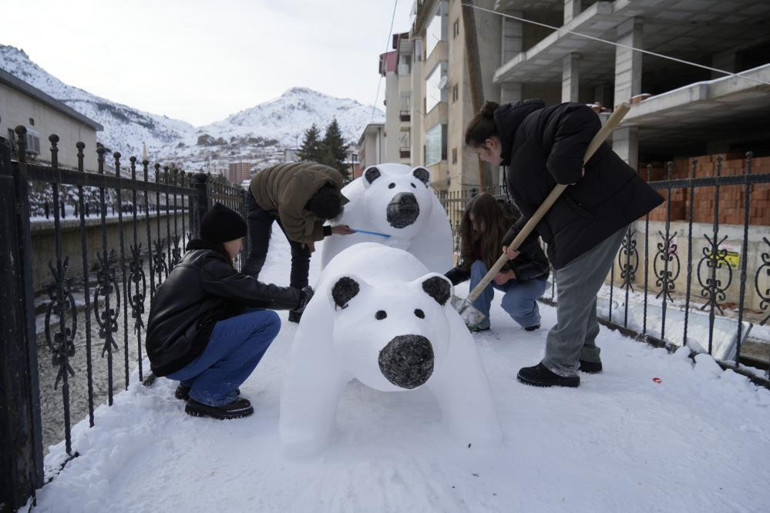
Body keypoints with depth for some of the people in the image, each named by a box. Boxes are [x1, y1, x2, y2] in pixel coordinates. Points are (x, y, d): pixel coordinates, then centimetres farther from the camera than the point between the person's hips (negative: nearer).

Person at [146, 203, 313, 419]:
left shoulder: (196, 259, 16)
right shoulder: (208, 265, -13)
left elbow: (243, 297, 15)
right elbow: (258, 293, -15)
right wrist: (301, 297, 0)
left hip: (167, 350, 10)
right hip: (179, 360, -10)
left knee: (250, 311, 13)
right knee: (268, 321, -15)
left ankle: (192, 383, 14)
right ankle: (210, 395, -8)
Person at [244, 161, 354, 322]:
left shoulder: (335, 178, -32)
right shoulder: (290, 204, -45)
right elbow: (296, 233, -23)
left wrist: (310, 235, -13)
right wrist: (332, 231, -27)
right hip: (261, 197, -5)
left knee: (302, 252, -3)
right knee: (258, 254, -10)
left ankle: (297, 311, 4)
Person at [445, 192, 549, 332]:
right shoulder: (481, 237, -11)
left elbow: (541, 264, -24)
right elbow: (466, 267, -11)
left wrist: (510, 274, -34)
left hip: (532, 280, -5)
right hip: (505, 279, 5)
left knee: (511, 303, -36)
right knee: (478, 266, -24)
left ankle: (532, 317, 0)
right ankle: (479, 321, -17)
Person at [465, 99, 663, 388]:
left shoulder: (532, 125, -15)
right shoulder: (516, 161, 16)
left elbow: (580, 119, -31)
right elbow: (535, 207, 20)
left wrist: (565, 165, -31)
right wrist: (512, 239, 14)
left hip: (601, 210, -10)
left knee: (573, 290, -6)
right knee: (579, 289, 17)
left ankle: (561, 367, 4)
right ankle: (584, 354, 31)